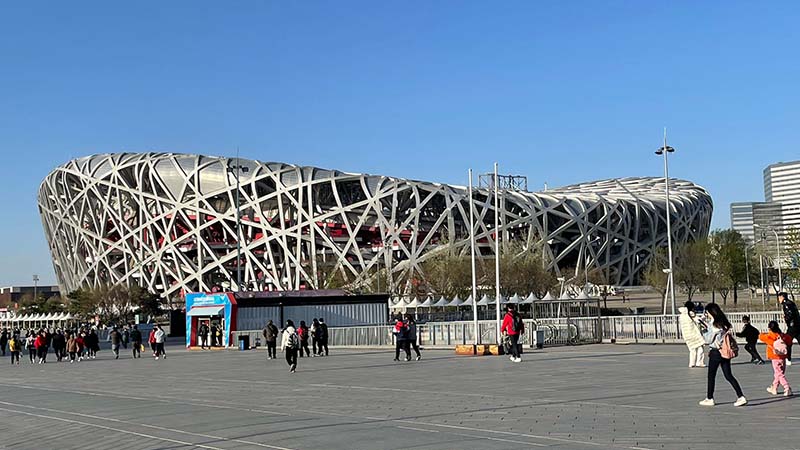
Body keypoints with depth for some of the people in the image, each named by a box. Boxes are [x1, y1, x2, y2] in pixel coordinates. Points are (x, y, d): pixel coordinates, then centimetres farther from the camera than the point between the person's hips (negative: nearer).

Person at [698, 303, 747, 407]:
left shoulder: (714, 325, -16)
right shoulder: (725, 323, 7)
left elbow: (708, 340, -11)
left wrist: (705, 332, 8)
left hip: (715, 352, -7)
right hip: (725, 352, 7)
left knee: (711, 376, 6)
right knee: (729, 375, 9)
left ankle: (709, 399, 14)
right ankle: (741, 397, 1)